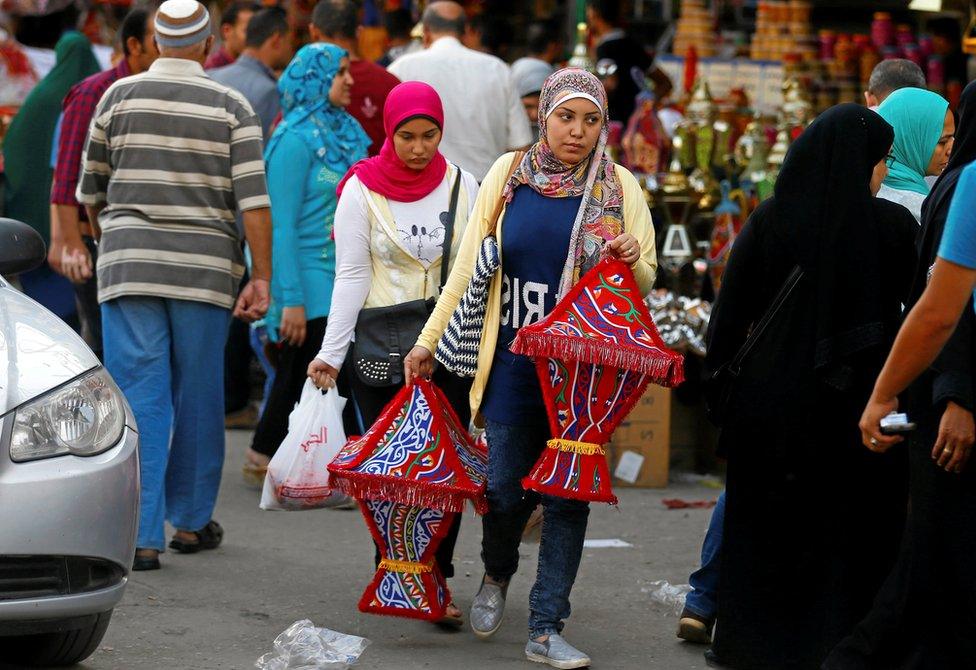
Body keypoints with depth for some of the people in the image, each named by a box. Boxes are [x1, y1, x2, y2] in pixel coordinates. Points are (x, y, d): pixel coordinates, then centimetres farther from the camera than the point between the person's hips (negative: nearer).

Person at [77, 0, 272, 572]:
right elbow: (253, 201, -8)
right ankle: (191, 520, 23)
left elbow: (92, 192, 12)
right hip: (204, 270, 0)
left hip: (129, 267, 1)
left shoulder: (118, 97, 3)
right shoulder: (232, 107, -2)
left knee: (140, 398, -1)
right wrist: (261, 279, -4)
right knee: (198, 397, 13)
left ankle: (143, 535, -9)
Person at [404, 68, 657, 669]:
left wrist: (631, 261, -15)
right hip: (514, 364, 0)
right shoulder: (509, 175, 3)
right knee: (507, 489, 3)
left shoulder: (620, 189, 3)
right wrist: (429, 340, 6)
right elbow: (470, 265, 8)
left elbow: (646, 281, 8)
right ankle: (497, 576, 35)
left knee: (567, 496, -1)